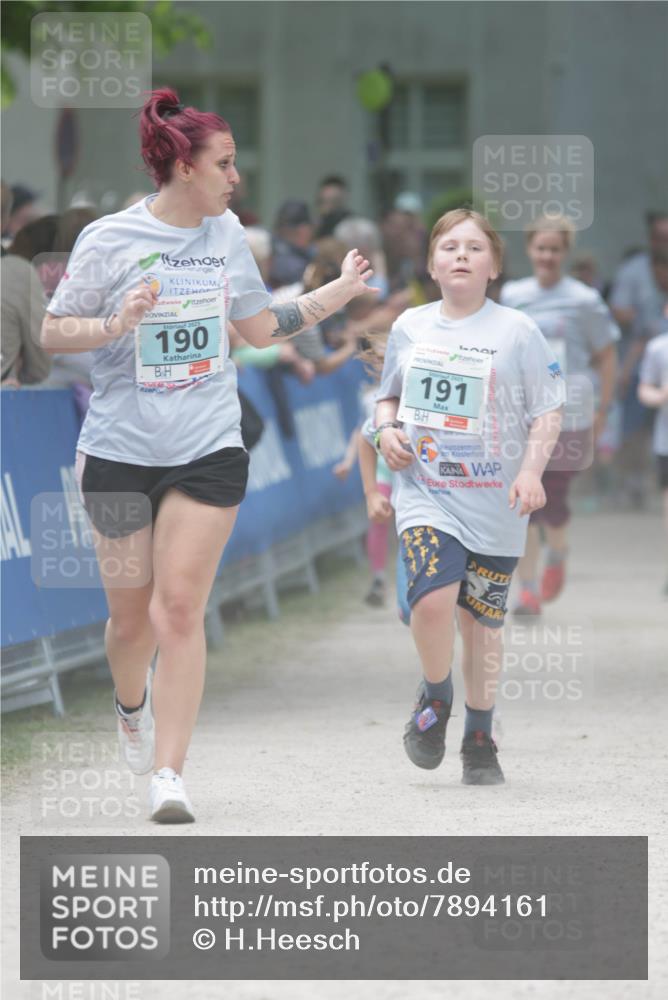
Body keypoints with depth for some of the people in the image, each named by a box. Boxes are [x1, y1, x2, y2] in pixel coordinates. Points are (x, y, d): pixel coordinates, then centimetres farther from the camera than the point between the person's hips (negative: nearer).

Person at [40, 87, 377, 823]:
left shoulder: (226, 235, 8)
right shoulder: (109, 240, -6)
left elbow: (261, 327, 21)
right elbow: (52, 332, -2)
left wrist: (339, 292, 15)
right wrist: (117, 323, -20)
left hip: (208, 451, 2)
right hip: (120, 451, -2)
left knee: (179, 610, -10)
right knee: (131, 615, 7)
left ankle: (168, 776, -11)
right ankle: (131, 703, 42)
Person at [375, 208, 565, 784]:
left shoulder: (516, 331, -2)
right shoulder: (409, 327, 7)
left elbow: (549, 411, 0)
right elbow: (389, 396, 22)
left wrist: (532, 470, -14)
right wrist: (387, 429, 0)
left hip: (493, 503, -1)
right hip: (425, 493, 1)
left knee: (481, 620, 7)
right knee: (433, 599, -21)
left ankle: (480, 742, 24)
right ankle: (435, 696, 8)